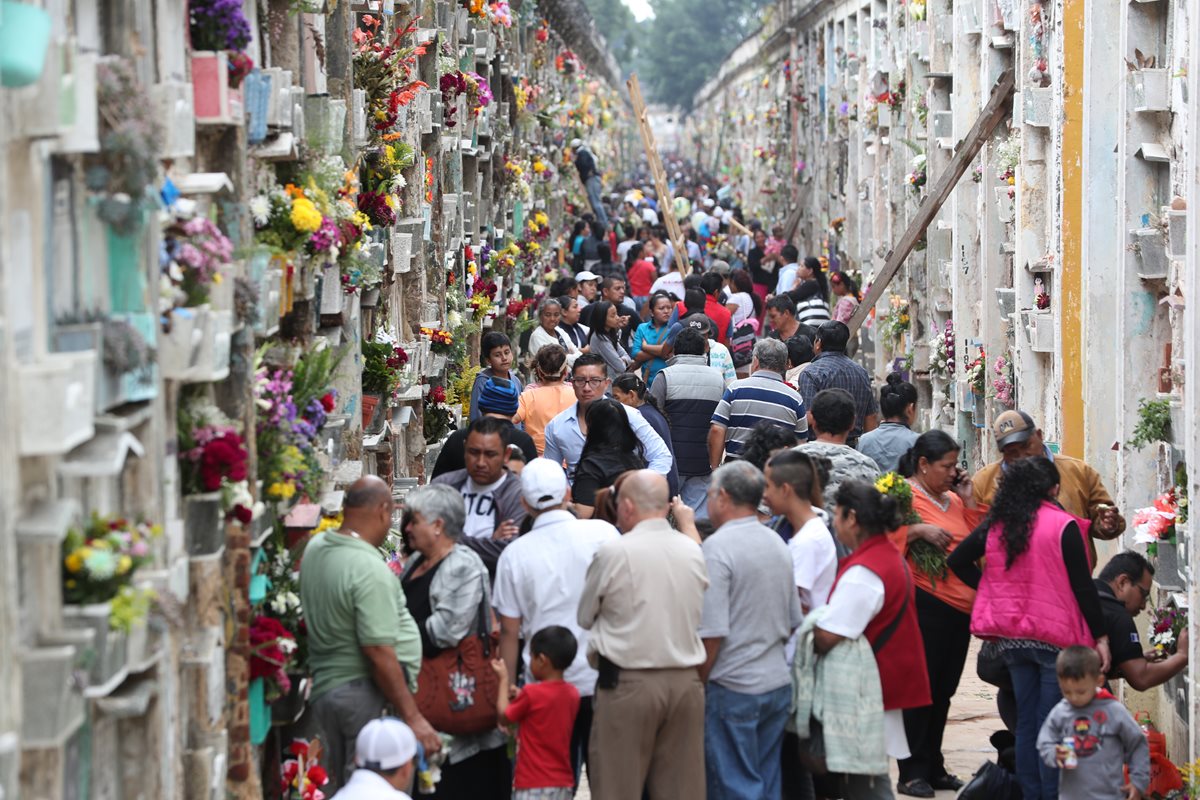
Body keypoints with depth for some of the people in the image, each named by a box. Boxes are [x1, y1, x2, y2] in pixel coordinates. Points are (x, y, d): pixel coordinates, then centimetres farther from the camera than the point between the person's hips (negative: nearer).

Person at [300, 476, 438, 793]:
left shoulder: (314, 549, 7)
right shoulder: (370, 570, -20)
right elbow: (379, 653, -22)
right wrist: (413, 717, -18)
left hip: (324, 687, 9)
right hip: (367, 695, -9)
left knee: (341, 789, 16)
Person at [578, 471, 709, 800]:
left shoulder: (613, 553, -8)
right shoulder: (693, 551, 4)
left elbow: (585, 617, 3)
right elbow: (700, 614, 12)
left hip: (628, 684, -4)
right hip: (686, 681, 4)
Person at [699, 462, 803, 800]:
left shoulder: (717, 547, -15)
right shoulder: (778, 545, 10)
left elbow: (712, 633, -18)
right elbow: (794, 621, 17)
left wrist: (697, 684, -9)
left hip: (733, 687, -8)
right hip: (778, 681, 8)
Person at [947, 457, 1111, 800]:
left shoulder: (997, 525, 4)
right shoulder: (1062, 526, -10)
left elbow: (957, 560, 8)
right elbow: (1082, 585, -11)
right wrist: (1101, 636, -6)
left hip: (1012, 637, 5)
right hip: (1055, 636, -5)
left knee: (1026, 722, 12)